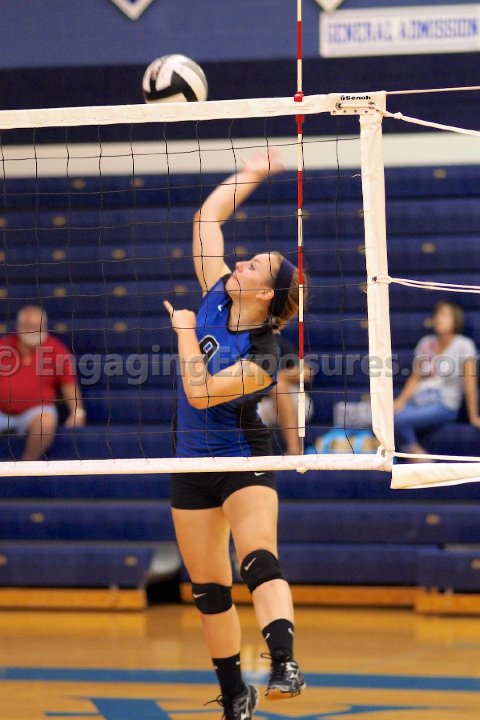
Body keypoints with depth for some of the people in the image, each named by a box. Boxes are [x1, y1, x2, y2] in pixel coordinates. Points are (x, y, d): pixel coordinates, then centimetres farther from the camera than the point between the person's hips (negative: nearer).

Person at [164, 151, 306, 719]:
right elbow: (208, 217, 4)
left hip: (243, 461, -6)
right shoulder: (216, 297, -2)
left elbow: (200, 392, -26)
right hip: (192, 464, 6)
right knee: (208, 587, 9)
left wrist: (185, 331, -14)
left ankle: (284, 665, -44)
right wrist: (252, 172, 9)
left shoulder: (262, 359, -17)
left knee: (258, 560, -27)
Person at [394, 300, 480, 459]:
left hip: (444, 405, -5)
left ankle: (418, 454, -6)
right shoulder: (426, 343, 12)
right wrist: (400, 401, -3)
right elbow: (415, 378, 13)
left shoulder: (463, 345, -4)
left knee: (399, 421, -30)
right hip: (419, 399, 5)